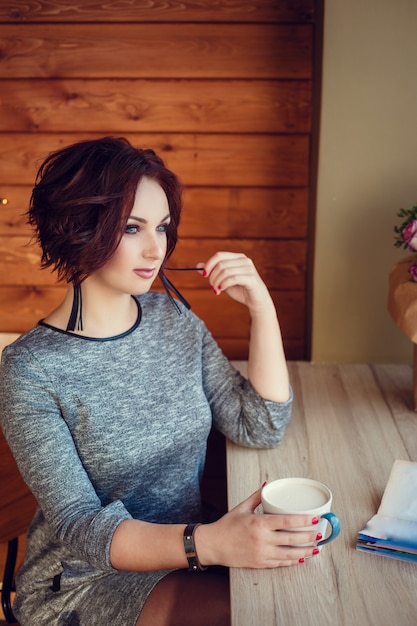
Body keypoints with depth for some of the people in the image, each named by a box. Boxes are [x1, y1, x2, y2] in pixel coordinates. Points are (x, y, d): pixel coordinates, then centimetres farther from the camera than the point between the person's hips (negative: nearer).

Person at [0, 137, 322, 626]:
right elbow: (77, 526, -21)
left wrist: (262, 307, -13)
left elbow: (260, 428, -2)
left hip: (187, 546, 6)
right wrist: (209, 543, -36)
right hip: (88, 579, -5)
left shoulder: (172, 317, 0)